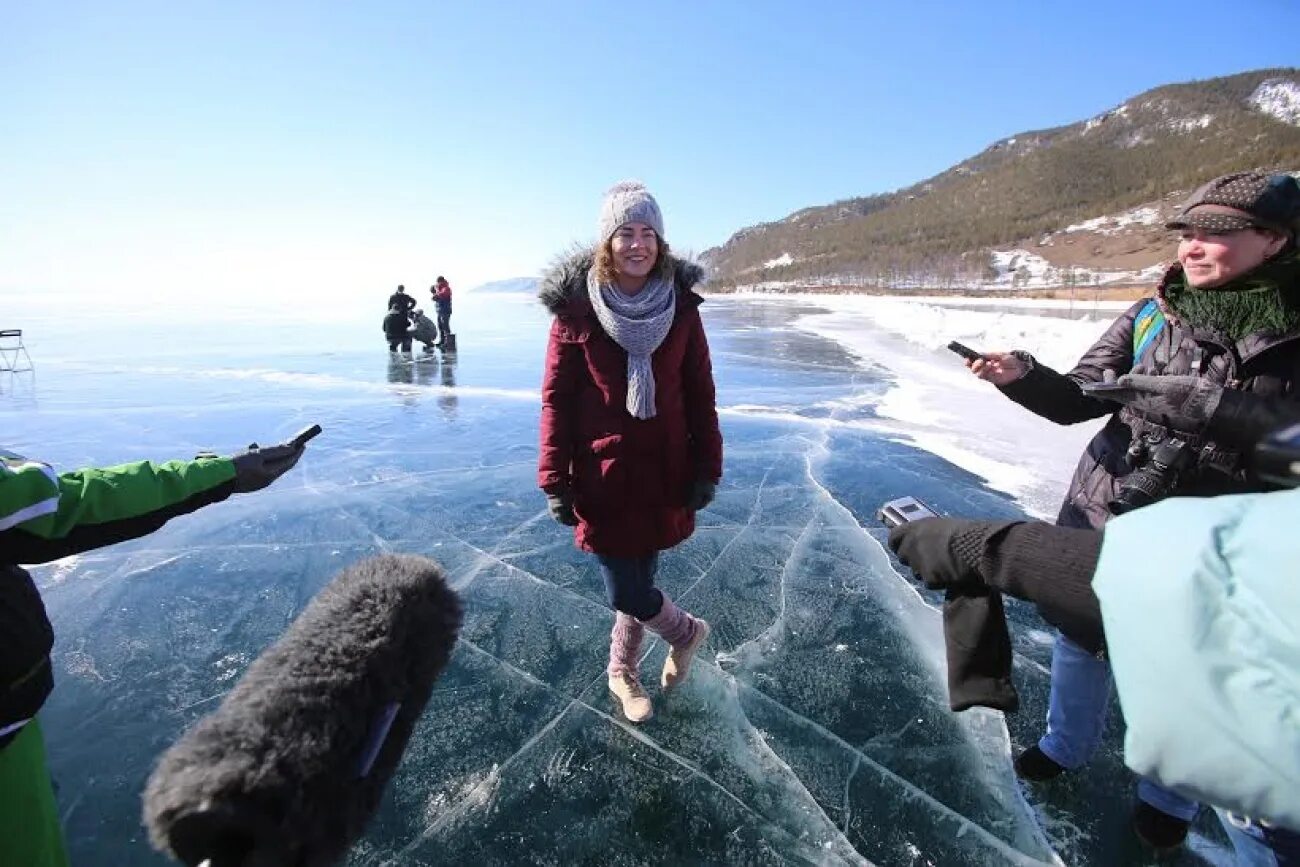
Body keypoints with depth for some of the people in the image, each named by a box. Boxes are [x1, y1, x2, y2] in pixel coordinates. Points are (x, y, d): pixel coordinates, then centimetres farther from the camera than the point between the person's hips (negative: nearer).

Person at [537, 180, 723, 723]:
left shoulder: (680, 305, -2)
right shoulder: (576, 306, -8)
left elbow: (699, 393, 3)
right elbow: (556, 398, -5)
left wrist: (706, 469, 1)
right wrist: (555, 482, -6)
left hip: (663, 474, 2)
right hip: (603, 477, -2)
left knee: (641, 577, 14)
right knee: (628, 594, 2)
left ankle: (622, 672, 42)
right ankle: (687, 631, 36)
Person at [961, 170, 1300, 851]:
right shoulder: (1151, 317, -1)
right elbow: (1074, 400, -2)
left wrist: (1210, 408, -26)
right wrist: (1021, 375, -18)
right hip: (1102, 515, 3)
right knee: (1081, 636, 17)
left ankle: (1167, 795, 41)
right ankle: (1067, 745, 44)